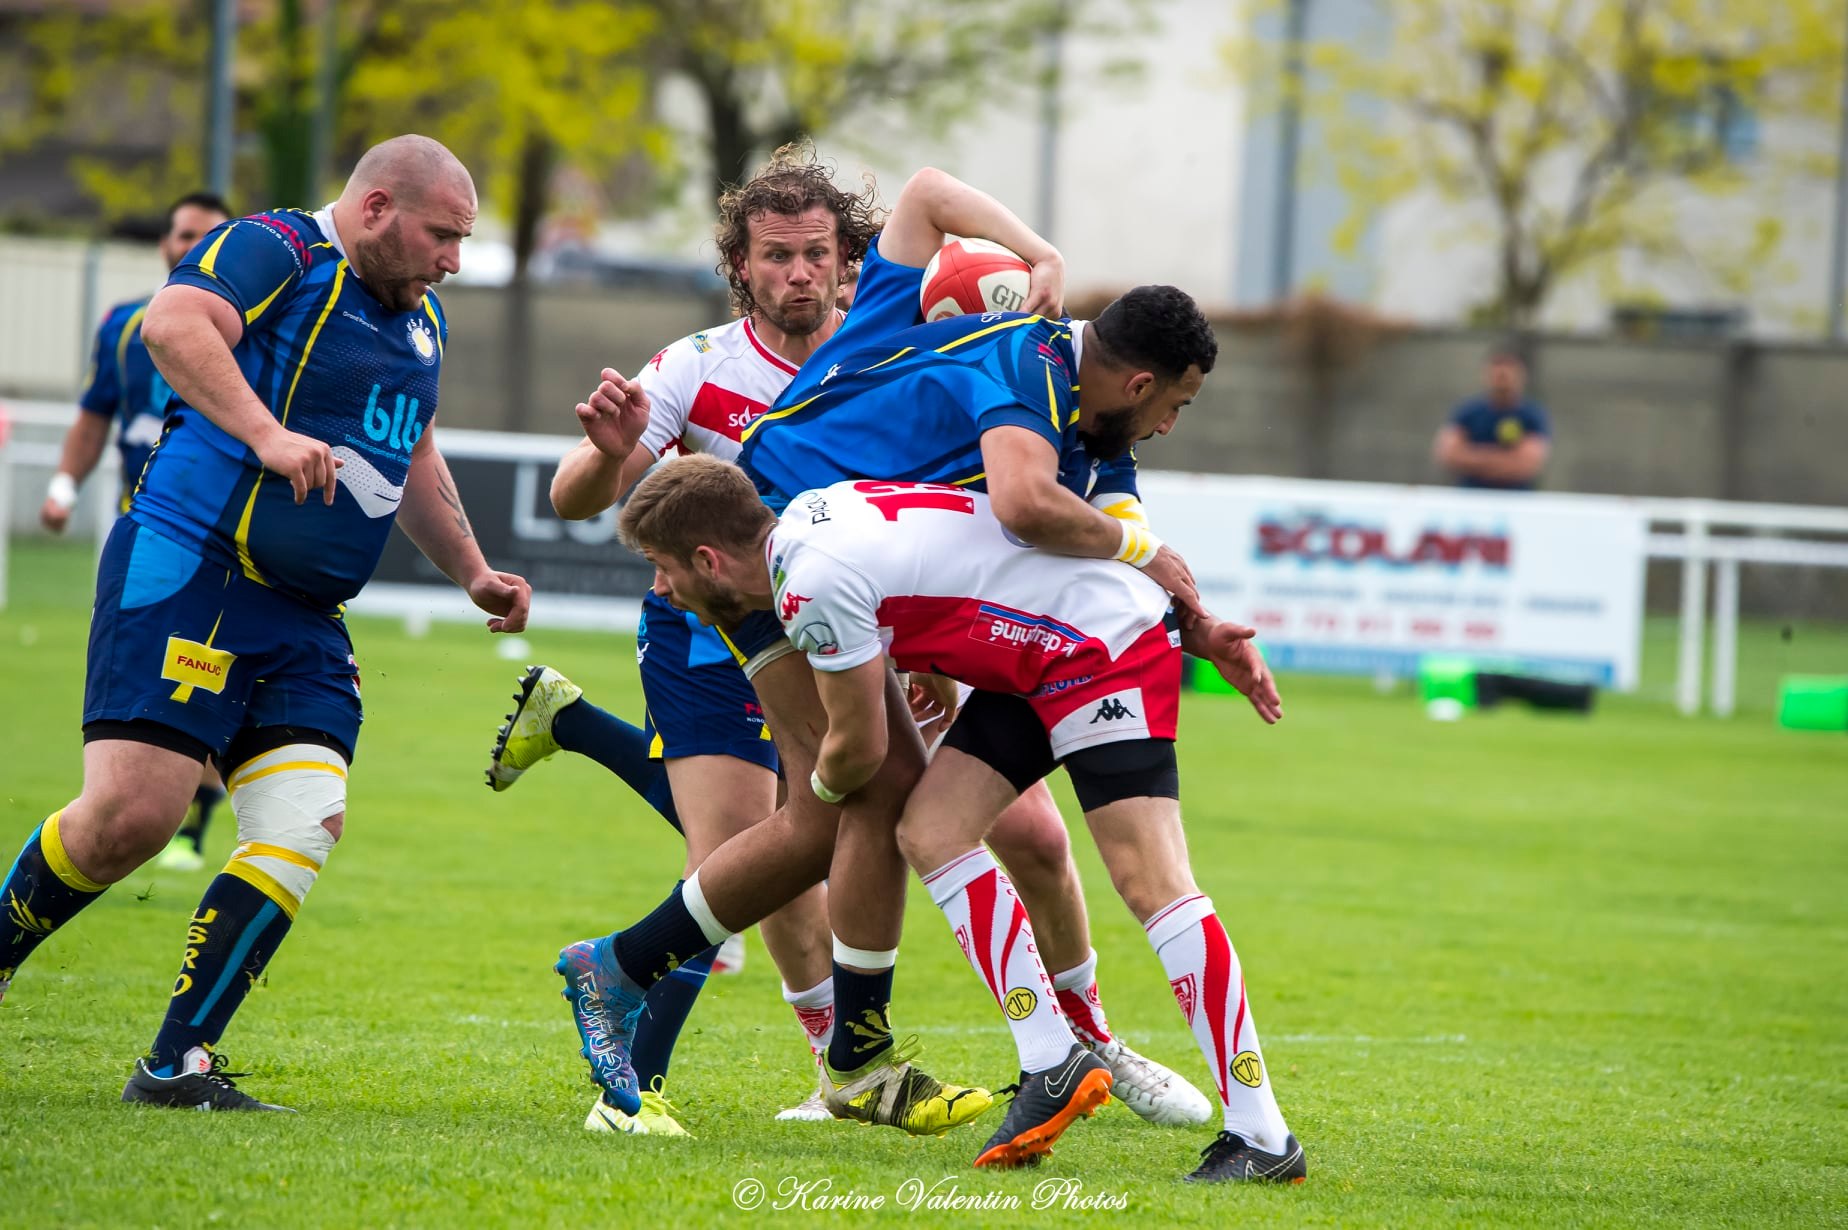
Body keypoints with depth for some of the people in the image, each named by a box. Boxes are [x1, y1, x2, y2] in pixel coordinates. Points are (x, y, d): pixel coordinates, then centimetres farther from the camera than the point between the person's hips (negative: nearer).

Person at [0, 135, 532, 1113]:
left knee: (305, 825, -8)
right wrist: (269, 435, -35)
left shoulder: (419, 321, 21)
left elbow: (413, 462, 36)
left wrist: (473, 573, 36)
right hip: (186, 574, -8)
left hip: (304, 620, 8)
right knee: (129, 813, -17)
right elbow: (172, 325, -27)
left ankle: (179, 1066, -5)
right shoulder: (275, 251, -8)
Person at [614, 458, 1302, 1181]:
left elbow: (860, 747, -9)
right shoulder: (812, 519, 9)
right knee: (930, 832, 1)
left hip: (1108, 647, -10)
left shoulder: (814, 583, -21)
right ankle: (1054, 1065, -1)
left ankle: (1262, 1137, -17)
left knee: (1151, 881, -16)